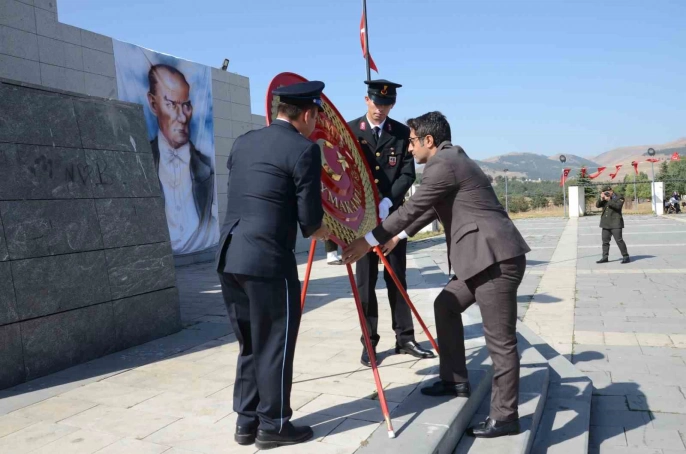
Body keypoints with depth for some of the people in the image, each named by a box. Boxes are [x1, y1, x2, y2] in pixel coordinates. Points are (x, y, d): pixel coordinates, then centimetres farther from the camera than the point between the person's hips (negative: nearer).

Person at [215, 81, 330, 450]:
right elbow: (310, 218, -8)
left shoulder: (242, 142, 14)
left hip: (229, 258, 7)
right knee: (275, 345, 8)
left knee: (250, 344, 19)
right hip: (268, 260, -7)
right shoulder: (304, 149, -7)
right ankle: (273, 426, 21)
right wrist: (318, 230, 15)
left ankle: (246, 422, 29)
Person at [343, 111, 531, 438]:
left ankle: (505, 416, 9)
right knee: (446, 305, 20)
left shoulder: (442, 164, -11)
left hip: (497, 258, -11)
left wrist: (370, 240, -7)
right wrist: (399, 236, 36)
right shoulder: (451, 160, 21)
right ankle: (455, 381, 30)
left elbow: (413, 207, -13)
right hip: (485, 256, 11)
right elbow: (431, 208, 30)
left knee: (500, 340, -3)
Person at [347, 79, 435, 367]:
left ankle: (404, 338, 18)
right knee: (365, 281, 3)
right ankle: (369, 343, 11)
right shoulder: (349, 131, 1)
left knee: (397, 277, 8)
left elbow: (408, 173, -2)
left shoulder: (402, 133, 5)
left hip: (393, 214, 2)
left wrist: (387, 202, -17)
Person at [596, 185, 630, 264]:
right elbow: (597, 205, 6)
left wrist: (609, 200, -19)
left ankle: (626, 257, -3)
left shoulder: (619, 198, -1)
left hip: (615, 223, -6)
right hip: (606, 223, 6)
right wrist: (601, 199, -8)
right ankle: (605, 257, 11)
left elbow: (618, 206, -18)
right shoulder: (604, 199, 15)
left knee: (619, 240, -10)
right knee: (605, 241, 6)